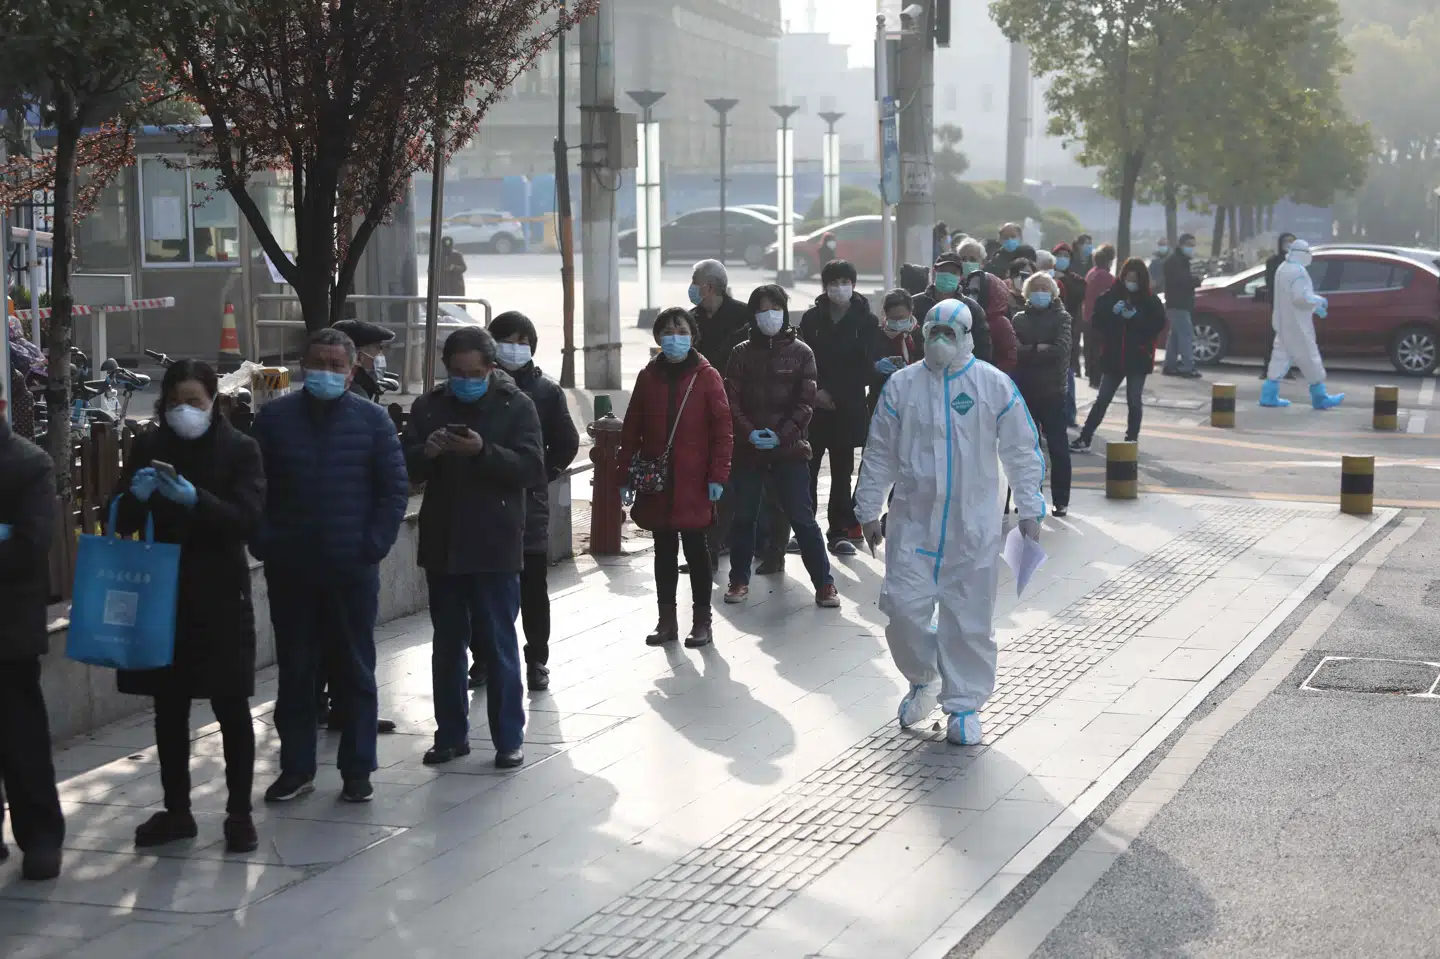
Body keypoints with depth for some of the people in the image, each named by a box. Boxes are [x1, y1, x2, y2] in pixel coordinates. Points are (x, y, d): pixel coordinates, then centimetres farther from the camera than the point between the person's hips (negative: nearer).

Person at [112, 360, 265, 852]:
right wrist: (136, 494, -20)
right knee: (168, 706, 9)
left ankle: (239, 812, 9)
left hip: (220, 594, -3)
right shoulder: (147, 447, 5)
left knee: (231, 706, 1)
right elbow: (123, 521, 3)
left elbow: (247, 520, -13)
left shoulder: (240, 448, -3)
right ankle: (176, 809, 20)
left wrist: (194, 498, -28)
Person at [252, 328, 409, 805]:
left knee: (356, 671, 6)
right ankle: (296, 768, 19)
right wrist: (264, 544, -7)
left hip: (353, 570, -1)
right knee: (294, 672, 9)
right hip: (289, 570, 1)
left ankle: (357, 770, 14)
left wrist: (374, 546, -8)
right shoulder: (274, 417, 4)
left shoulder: (373, 420, 1)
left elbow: (395, 488, 0)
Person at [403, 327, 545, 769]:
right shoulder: (429, 406, 7)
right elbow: (404, 465, 3)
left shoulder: (516, 405, -3)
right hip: (441, 544, 4)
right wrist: (426, 452, -19)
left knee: (499, 646, 2)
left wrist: (484, 451, -26)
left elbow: (532, 469, -12)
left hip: (494, 546, -4)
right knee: (447, 646, 12)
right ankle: (450, 734, 21)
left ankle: (509, 737, 10)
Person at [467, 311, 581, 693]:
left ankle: (537, 661, 15)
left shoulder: (546, 391, 2)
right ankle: (482, 659, 14)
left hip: (529, 503, 0)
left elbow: (567, 443, 5)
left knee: (533, 589, 5)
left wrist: (542, 475, 2)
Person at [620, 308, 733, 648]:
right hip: (656, 481, 3)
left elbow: (722, 429, -6)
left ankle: (702, 622, 11)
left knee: (695, 549, 2)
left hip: (694, 482, -3)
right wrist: (626, 476, 4)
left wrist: (717, 476, -11)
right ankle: (667, 620, 18)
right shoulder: (648, 377, 6)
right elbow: (631, 430, 7)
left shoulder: (707, 377, -3)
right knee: (664, 551, 10)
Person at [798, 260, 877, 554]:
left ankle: (840, 531, 11)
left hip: (848, 408, -1)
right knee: (807, 469, 0)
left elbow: (867, 366, -2)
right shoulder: (812, 318, 4)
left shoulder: (866, 321, 0)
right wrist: (814, 391, -8)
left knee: (842, 471, 5)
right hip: (814, 406, 1)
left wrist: (835, 393, -8)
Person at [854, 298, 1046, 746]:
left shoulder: (995, 385, -2)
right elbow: (880, 453, 7)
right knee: (903, 607, -3)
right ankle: (921, 679, 25)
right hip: (913, 521, 1)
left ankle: (964, 705, 17)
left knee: (970, 618, 4)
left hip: (974, 527, -1)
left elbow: (1022, 451, 3)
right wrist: (869, 510, 7)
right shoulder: (902, 385, 2)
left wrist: (1029, 509, 1)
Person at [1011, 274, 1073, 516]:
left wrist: (1029, 351, -10)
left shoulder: (1061, 317, 2)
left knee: (1058, 447, -1)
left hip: (1052, 391, -3)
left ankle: (1061, 500, 5)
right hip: (1024, 390, 3)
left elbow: (1061, 349, -14)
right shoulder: (1019, 319, 10)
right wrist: (1040, 349, -15)